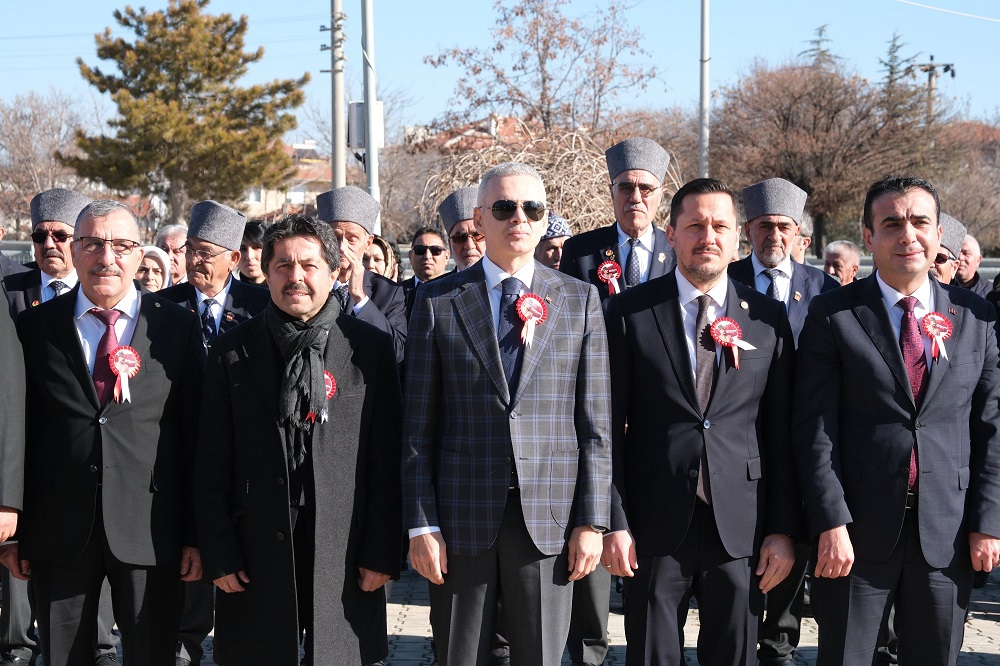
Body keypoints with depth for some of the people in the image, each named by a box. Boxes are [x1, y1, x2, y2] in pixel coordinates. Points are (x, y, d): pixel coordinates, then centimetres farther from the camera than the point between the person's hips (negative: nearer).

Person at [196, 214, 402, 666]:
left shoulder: (370, 348, 2)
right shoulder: (232, 353, 5)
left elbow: (386, 459, 0)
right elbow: (212, 467, 4)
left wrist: (382, 552, -4)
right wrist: (219, 556, -1)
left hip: (346, 557, 0)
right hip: (256, 557, 1)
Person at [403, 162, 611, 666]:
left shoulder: (580, 300, 6)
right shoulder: (438, 301, 4)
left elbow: (595, 422, 4)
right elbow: (418, 426, 2)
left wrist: (591, 521, -1)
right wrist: (420, 524, -3)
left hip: (549, 521, 0)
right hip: (462, 516, 0)